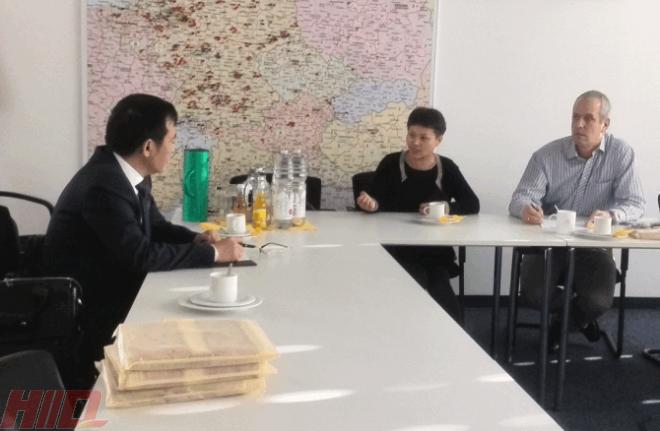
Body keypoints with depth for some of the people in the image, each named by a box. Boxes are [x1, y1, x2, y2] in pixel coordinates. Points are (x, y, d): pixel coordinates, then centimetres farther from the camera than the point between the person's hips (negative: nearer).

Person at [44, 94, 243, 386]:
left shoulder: (128, 173, 0)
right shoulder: (103, 185, -28)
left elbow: (155, 226, 13)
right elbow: (141, 255, -30)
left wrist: (196, 239, -6)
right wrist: (212, 253, -22)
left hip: (116, 289, 8)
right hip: (86, 310, -8)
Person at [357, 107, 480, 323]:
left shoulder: (446, 168, 6)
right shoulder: (391, 164, 0)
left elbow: (472, 204, 0)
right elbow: (378, 202, -5)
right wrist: (371, 204, -28)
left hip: (436, 251, 2)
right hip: (397, 248, -1)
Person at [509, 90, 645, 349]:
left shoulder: (621, 153, -6)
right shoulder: (547, 155, -6)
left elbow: (635, 204, -10)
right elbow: (520, 198, -11)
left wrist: (611, 215, -34)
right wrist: (526, 209, -37)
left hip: (593, 246, 0)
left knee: (598, 301, -25)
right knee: (532, 294, -22)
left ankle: (565, 322, 16)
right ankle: (580, 315, 16)